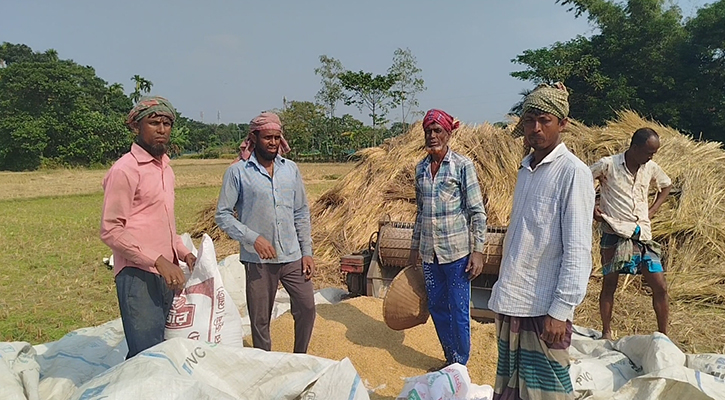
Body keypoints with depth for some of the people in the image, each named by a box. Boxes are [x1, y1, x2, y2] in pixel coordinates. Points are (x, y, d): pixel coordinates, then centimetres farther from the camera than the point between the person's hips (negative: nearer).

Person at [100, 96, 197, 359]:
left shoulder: (164, 167, 16)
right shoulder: (125, 170, -10)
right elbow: (110, 231, -14)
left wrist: (183, 253, 11)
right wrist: (159, 261, -19)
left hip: (165, 275, 8)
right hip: (138, 275, -8)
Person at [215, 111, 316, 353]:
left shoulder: (291, 169, 7)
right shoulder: (238, 172, -5)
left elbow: (302, 213, 11)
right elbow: (222, 215, -6)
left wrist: (307, 252, 5)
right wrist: (253, 238, -17)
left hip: (293, 257, 4)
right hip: (258, 260, -3)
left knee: (306, 308, 7)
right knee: (260, 320, 7)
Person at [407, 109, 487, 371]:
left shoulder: (462, 165, -7)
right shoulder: (421, 168, 8)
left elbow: (477, 212, -7)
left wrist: (477, 251, -12)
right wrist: (414, 248, 17)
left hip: (456, 251, -5)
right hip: (429, 252, 6)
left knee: (458, 310, 3)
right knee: (436, 307, 13)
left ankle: (460, 366, 19)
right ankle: (449, 359, 30)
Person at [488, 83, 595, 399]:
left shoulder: (573, 172, -12)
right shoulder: (526, 168, 11)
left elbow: (578, 249, -15)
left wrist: (561, 310, -18)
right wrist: (505, 289, 16)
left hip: (544, 307, -7)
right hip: (510, 302, 7)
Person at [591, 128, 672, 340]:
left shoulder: (651, 168, 6)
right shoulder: (608, 164, -8)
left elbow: (666, 185, 25)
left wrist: (653, 210, 12)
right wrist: (591, 207, -7)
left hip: (642, 234, 4)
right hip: (614, 233, -4)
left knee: (659, 286, 2)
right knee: (609, 284, 7)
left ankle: (663, 336, 17)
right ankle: (606, 332, 22)